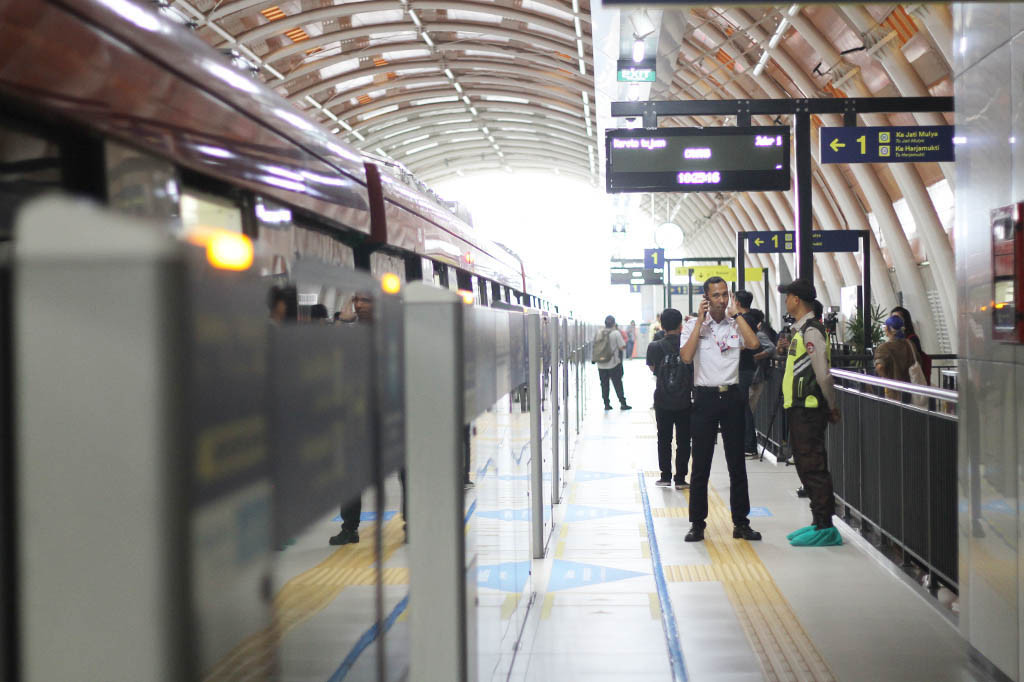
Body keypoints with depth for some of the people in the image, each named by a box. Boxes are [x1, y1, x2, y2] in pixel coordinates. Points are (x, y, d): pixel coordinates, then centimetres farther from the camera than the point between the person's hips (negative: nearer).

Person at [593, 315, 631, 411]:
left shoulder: (599, 333, 2)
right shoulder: (616, 333, -11)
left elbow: (594, 346, 8)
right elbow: (622, 347, -11)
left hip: (601, 364, 3)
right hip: (613, 364, -3)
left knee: (604, 384, 10)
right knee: (618, 384, 5)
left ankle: (606, 404, 11)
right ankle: (622, 403, 7)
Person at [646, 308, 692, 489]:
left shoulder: (655, 347, -8)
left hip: (663, 401, 1)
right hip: (685, 401, -1)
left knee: (664, 440, 12)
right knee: (683, 441, 5)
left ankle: (665, 476, 14)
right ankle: (680, 479, 5)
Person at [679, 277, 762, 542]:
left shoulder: (736, 324, 6)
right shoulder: (693, 326, 1)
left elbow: (753, 343, -14)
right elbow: (686, 356, -15)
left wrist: (735, 314, -7)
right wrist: (700, 321, -13)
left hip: (732, 396, 2)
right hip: (705, 398, -2)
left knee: (737, 463, 6)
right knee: (701, 464, 2)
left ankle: (741, 522, 14)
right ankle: (697, 523, 10)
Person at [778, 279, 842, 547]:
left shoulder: (811, 331, -15)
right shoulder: (800, 330, 16)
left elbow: (823, 375, -17)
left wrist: (832, 407, -8)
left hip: (809, 410, -10)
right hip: (798, 409, 10)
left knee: (813, 468, -7)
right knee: (806, 467, 14)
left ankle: (825, 528, -4)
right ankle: (819, 522, 21)